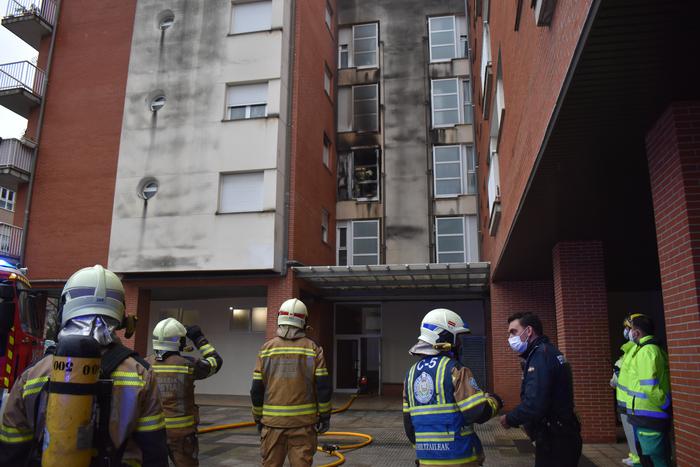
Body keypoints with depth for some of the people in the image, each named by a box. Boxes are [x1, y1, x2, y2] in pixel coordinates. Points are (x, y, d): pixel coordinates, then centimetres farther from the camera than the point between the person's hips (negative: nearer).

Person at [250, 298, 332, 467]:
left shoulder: (267, 348, 0)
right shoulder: (313, 348, -4)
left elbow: (257, 389, 1)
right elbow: (323, 386, -6)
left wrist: (258, 417, 12)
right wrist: (325, 415, 4)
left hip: (273, 421, 1)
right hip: (303, 421, -1)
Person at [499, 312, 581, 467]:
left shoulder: (541, 355, -20)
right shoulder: (549, 352, 12)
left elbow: (533, 405, -29)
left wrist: (509, 419, -12)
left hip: (554, 442, -10)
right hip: (561, 437, 10)